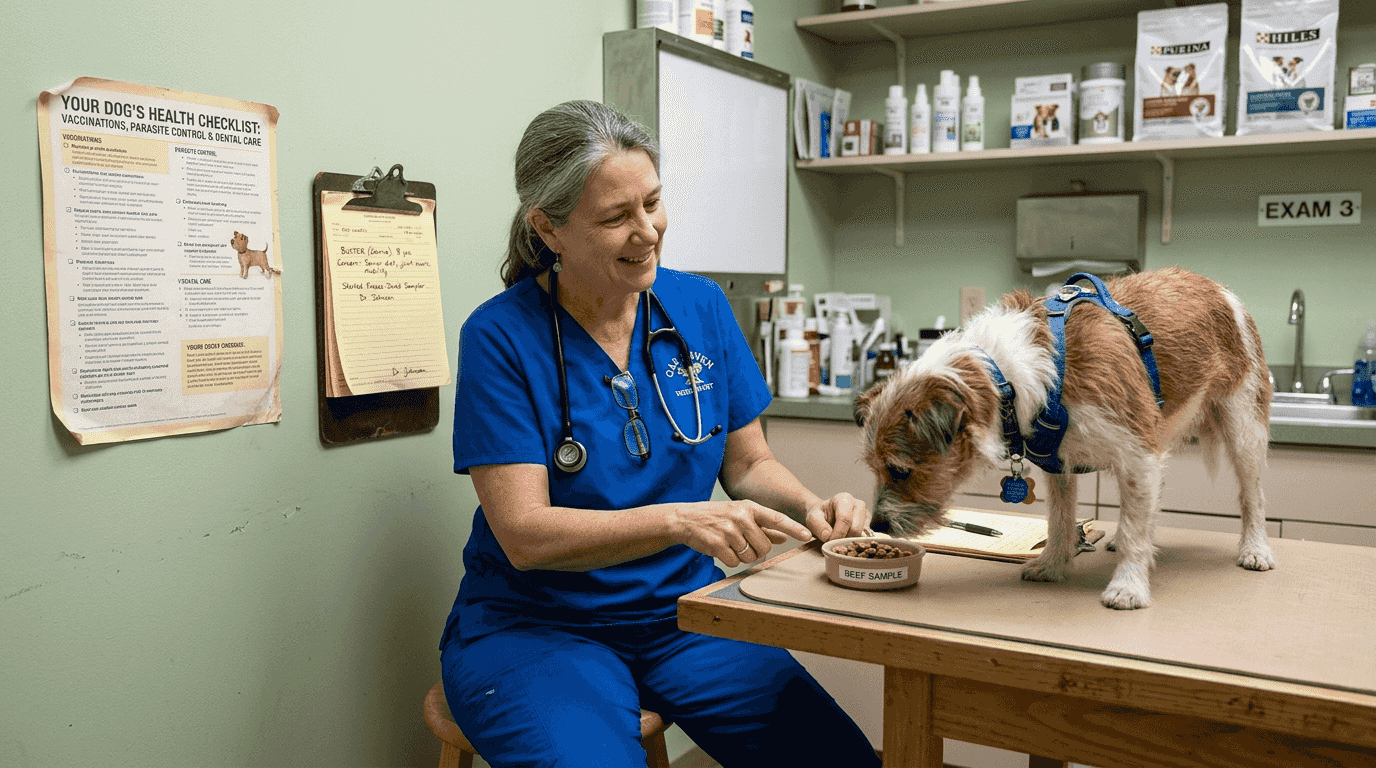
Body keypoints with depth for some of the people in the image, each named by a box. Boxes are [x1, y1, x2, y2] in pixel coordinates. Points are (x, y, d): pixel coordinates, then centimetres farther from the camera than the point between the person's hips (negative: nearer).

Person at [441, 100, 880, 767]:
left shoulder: (701, 307, 2)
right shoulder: (501, 336, -12)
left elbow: (749, 464, 9)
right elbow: (525, 535, -17)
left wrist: (810, 507, -13)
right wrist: (679, 521, -31)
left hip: (682, 613, 4)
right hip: (538, 628, -3)